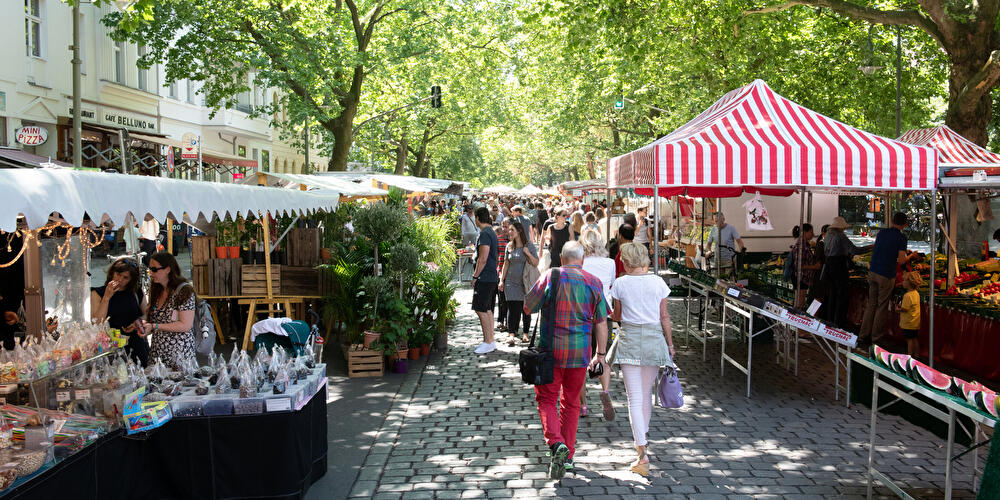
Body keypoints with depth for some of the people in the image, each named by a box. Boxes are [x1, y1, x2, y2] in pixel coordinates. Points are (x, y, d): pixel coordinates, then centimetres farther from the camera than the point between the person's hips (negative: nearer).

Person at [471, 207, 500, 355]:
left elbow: (483, 259, -20)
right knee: (487, 310, 13)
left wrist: (475, 276, -13)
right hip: (492, 277, 10)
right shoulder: (492, 232, 16)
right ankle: (490, 341, 18)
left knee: (481, 310, -6)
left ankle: (489, 342, -4)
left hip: (485, 278, -10)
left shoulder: (485, 234, -15)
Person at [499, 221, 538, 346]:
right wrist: (502, 280, 10)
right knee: (512, 307, -6)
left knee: (526, 308, 3)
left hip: (526, 282, -2)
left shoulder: (529, 245, -2)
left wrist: (528, 253, -17)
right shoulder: (509, 246, 8)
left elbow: (536, 263, -2)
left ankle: (525, 333, 14)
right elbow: (506, 264, 13)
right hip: (511, 281, 2)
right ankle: (511, 334, -8)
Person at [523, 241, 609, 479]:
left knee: (546, 398, 8)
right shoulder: (594, 282, 1)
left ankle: (556, 443, -14)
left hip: (551, 349, -3)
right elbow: (601, 323, 4)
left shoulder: (551, 276, -8)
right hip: (580, 351, 3)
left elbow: (528, 308, -2)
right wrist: (601, 354, 12)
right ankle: (567, 455, 22)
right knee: (571, 401, 16)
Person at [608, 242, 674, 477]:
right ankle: (642, 437, 38)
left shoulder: (620, 283, -3)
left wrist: (610, 311, 30)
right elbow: (664, 316, 3)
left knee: (635, 397, -4)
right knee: (647, 393, 19)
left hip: (629, 339, -2)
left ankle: (642, 454, -13)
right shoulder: (658, 282, 1)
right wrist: (670, 344, 11)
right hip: (654, 338, 2)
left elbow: (617, 316, 8)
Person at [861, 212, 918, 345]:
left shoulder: (882, 232, 9)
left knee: (871, 304, 12)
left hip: (873, 272, 6)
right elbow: (901, 261, -13)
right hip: (886, 275, -5)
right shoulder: (901, 237, -9)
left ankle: (864, 335, 13)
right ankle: (875, 337, 7)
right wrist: (911, 256, 6)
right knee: (882, 307, 4)